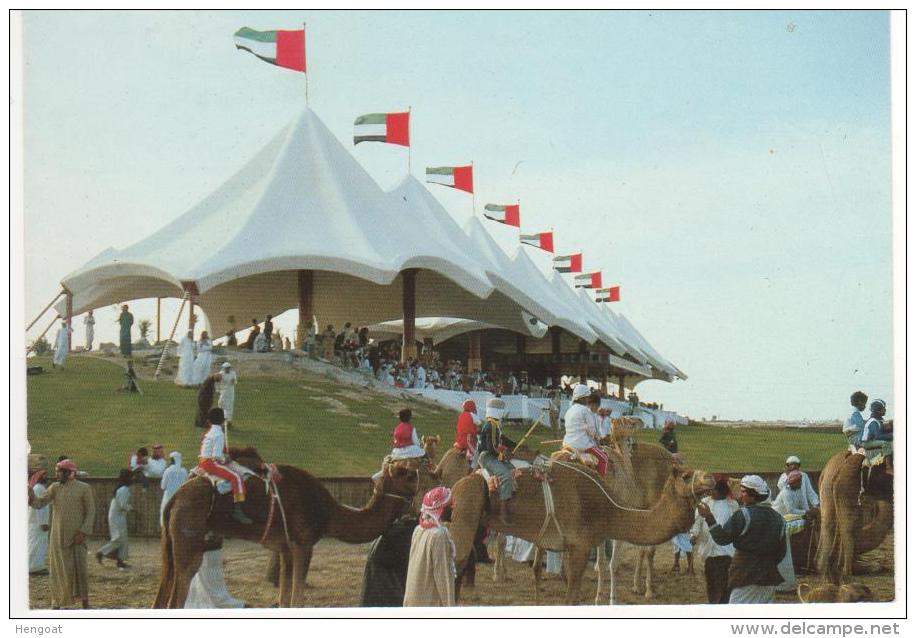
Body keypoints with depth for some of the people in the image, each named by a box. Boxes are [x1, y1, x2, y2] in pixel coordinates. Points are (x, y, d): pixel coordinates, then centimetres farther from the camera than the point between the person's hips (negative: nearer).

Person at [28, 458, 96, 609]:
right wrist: (31, 495, -20)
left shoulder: (84, 488, -3)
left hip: (76, 536, -4)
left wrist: (83, 532, -13)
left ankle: (85, 604, 0)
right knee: (58, 569, 7)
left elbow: (91, 511, -4)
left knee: (79, 567, -8)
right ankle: (57, 603, 18)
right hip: (57, 536, 4)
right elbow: (40, 503, 1)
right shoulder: (55, 487, 7)